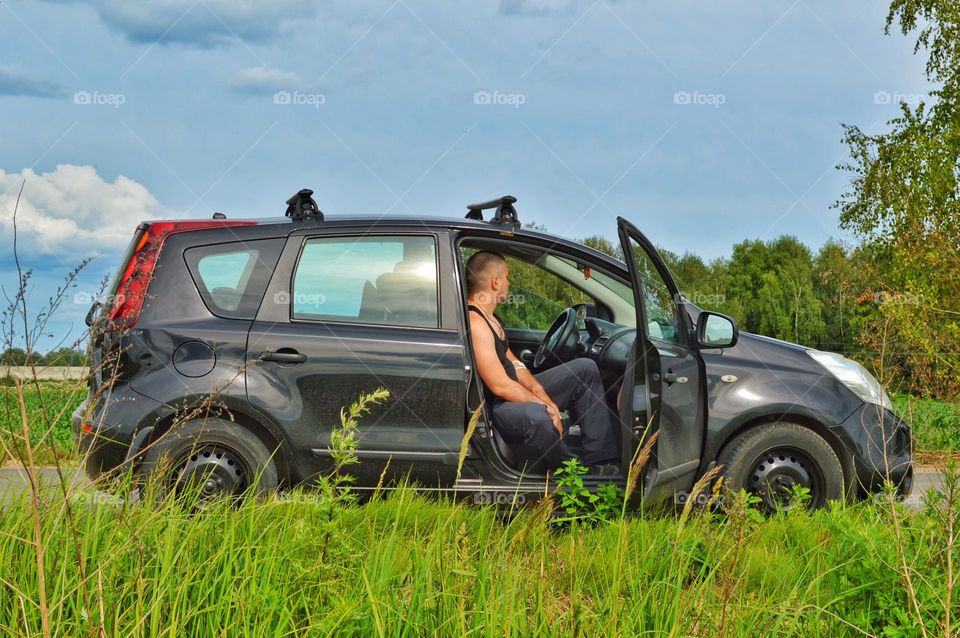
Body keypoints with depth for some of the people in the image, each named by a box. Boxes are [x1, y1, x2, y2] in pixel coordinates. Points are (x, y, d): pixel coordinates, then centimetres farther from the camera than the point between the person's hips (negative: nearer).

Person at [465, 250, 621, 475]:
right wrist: (546, 405, -18)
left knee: (585, 369, 12)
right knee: (536, 416, -44)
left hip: (515, 395, 12)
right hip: (493, 409, -12)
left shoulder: (491, 319, 14)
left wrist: (541, 395, -3)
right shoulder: (474, 324, -22)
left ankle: (601, 461, 2)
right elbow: (501, 386, -26)